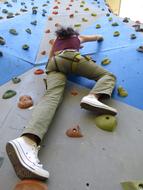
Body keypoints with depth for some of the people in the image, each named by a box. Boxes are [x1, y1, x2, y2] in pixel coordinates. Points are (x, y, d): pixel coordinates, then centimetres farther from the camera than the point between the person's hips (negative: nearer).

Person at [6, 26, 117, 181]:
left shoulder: (57, 39, 41)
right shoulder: (78, 37, 37)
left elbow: (50, 58, 50)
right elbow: (99, 37, 54)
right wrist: (100, 38, 77)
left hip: (54, 62, 3)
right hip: (72, 58, -2)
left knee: (52, 96, -28)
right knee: (108, 76, 4)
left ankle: (28, 141, -60)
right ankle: (92, 97, -36)